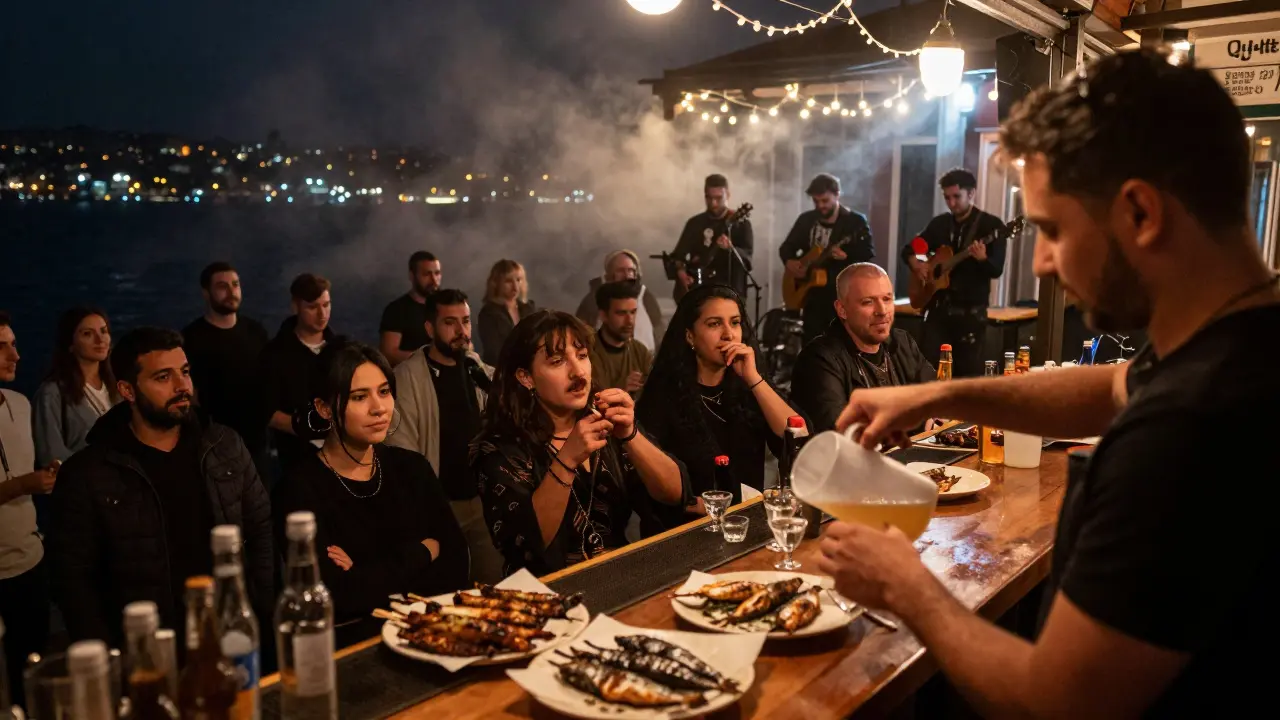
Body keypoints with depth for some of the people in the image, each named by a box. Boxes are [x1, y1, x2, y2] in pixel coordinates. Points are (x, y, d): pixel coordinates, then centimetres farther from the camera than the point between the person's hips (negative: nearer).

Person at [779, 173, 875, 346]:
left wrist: (846, 257, -29)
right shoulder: (806, 219, 8)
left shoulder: (856, 221, -5)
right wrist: (789, 262, -4)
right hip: (813, 295, 5)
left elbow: (869, 256, -11)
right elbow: (786, 247, 17)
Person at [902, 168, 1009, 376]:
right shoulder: (939, 223, 10)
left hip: (971, 312, -4)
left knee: (969, 372, -1)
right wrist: (915, 263, -3)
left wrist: (982, 259, -32)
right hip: (938, 308, 4)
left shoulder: (991, 225, -5)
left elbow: (997, 270, -11)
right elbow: (908, 249, 18)